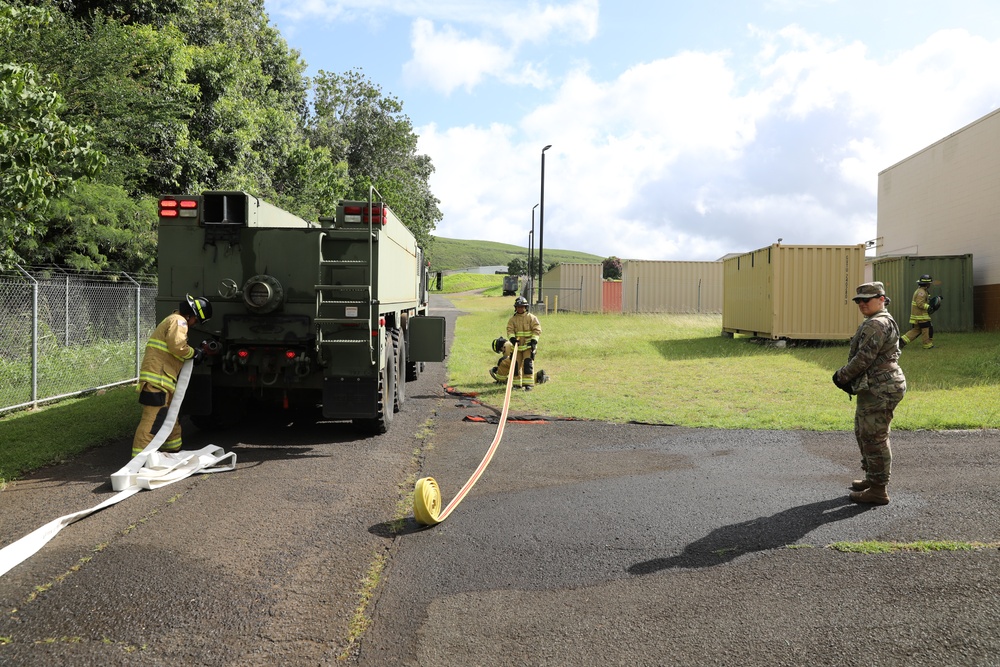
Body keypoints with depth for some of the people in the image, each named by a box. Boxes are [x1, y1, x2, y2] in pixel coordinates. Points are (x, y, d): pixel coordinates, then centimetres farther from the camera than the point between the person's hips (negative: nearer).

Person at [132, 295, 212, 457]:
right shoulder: (178, 321, -7)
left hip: (163, 379, 11)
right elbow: (177, 346, -22)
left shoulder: (174, 320, 27)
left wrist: (195, 352, 12)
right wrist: (193, 352, -6)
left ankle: (172, 450, 34)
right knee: (153, 419, -15)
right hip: (157, 378, -11)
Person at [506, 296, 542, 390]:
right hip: (517, 345, 3)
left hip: (528, 345, -3)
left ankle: (528, 384, -10)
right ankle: (517, 383, 17)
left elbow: (537, 329, -4)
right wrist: (512, 338, -20)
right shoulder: (512, 319, 9)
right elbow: (510, 330, -1)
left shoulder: (531, 318, 1)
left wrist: (534, 340, -16)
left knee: (528, 363, -12)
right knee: (516, 364, 5)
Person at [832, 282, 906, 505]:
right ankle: (872, 478, 33)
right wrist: (846, 375, 7)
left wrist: (842, 376, -8)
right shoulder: (883, 322, 19)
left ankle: (878, 490, 2)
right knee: (864, 433, 21)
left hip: (879, 390, -11)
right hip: (877, 388, 11)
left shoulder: (877, 324, -18)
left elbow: (864, 358, -21)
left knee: (874, 437, -5)